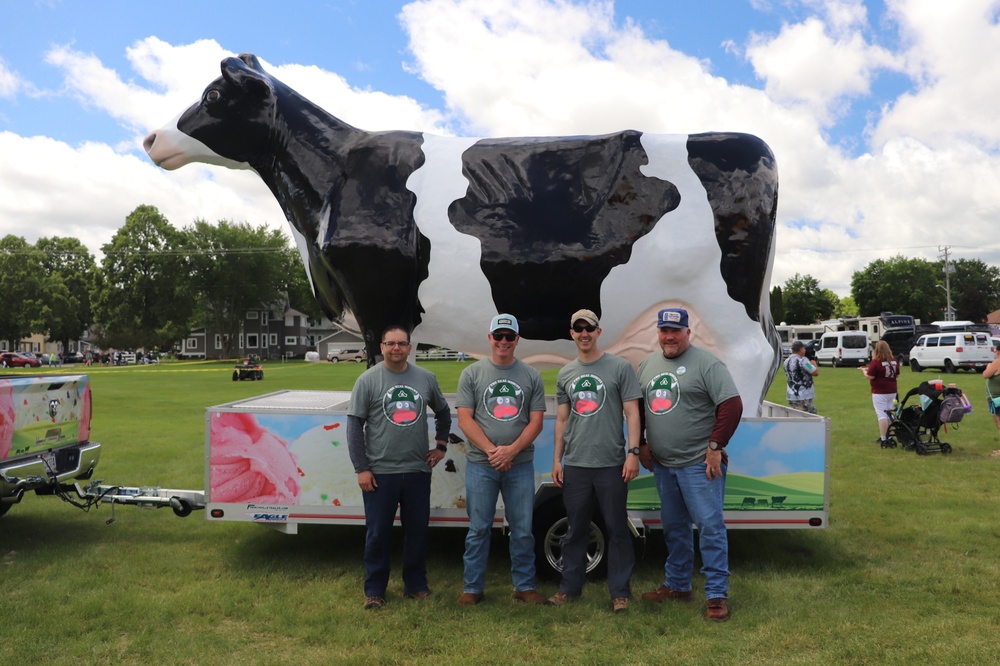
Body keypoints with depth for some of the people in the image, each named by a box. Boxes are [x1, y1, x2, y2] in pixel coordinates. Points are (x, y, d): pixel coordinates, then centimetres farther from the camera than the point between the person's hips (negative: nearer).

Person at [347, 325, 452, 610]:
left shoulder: (426, 378, 5)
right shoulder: (368, 380, -3)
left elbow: (443, 413, 21)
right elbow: (354, 425, -4)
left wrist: (441, 444, 11)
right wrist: (361, 468, -8)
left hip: (418, 470, 3)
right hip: (380, 472, -3)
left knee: (417, 531, 12)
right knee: (377, 534, 6)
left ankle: (416, 585, 27)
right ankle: (374, 590, 21)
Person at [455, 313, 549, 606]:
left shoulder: (531, 376, 6)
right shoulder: (472, 373, 2)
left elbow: (536, 422, 2)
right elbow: (465, 419, -3)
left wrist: (512, 450, -13)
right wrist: (491, 450, -13)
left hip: (521, 464, 1)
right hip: (481, 465, -1)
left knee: (523, 530, 8)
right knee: (478, 529, 6)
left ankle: (525, 586, 22)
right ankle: (473, 588, 18)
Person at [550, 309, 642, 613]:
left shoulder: (620, 367, -2)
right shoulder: (565, 374, 10)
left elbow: (632, 413, -3)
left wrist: (633, 452, -11)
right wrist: (557, 459, 10)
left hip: (611, 464, -3)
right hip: (575, 465, 4)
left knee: (617, 529, 4)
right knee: (575, 529, 12)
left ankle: (620, 591, 16)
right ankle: (570, 586, 24)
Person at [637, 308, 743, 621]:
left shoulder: (707, 364, -10)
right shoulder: (647, 365, 11)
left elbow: (732, 405, -15)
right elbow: (638, 407, 19)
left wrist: (715, 447, -16)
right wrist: (642, 445, 12)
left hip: (699, 464, -7)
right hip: (662, 465, 7)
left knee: (710, 527, -3)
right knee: (673, 527, 17)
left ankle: (717, 595, 7)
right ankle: (677, 585, 31)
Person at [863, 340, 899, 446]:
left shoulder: (875, 362, -16)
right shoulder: (894, 361, 5)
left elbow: (870, 377, -16)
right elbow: (897, 375, 15)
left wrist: (864, 370, 2)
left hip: (879, 392, -7)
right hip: (892, 391, 7)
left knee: (881, 415, -5)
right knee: (889, 413, 17)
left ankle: (883, 440, -6)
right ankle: (889, 436, 26)